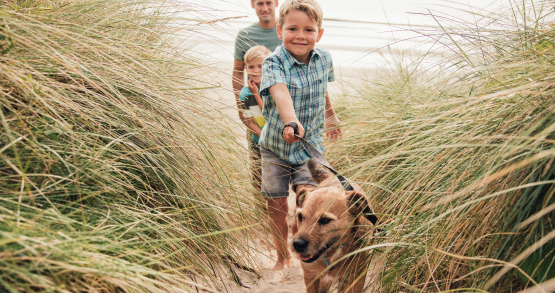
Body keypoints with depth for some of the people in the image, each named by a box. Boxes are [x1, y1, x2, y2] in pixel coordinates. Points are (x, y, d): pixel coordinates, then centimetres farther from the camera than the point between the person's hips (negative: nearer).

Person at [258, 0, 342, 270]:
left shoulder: (324, 59, -4)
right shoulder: (274, 62, -18)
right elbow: (280, 93, -39)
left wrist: (330, 117, 33)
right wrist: (290, 122, -58)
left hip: (311, 144, 2)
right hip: (275, 145, -2)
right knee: (277, 206, 8)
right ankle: (282, 256, 30)